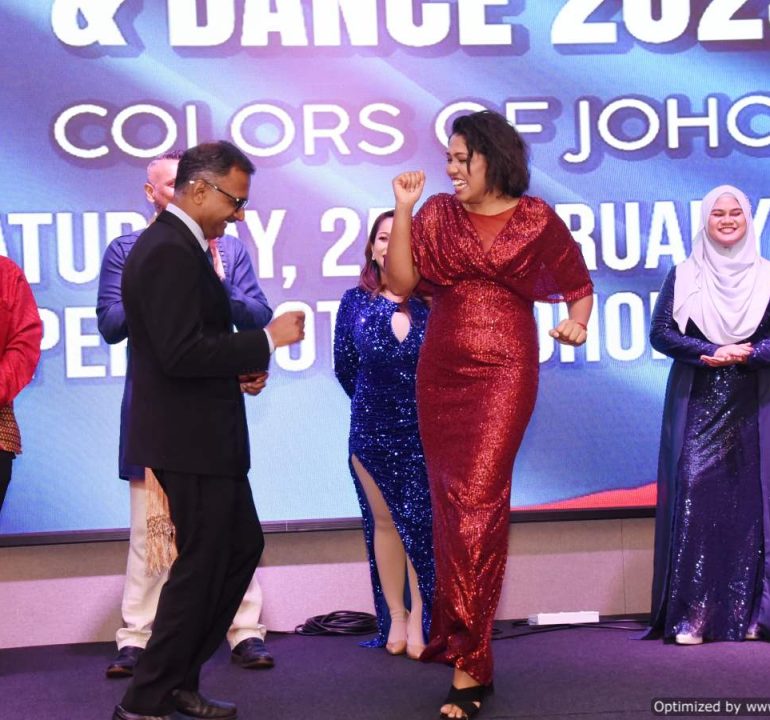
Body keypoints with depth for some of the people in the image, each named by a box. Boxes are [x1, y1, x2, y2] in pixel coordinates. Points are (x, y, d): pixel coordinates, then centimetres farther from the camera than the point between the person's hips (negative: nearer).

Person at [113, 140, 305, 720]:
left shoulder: (173, 243, 14)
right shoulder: (172, 252, -20)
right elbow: (180, 352, -26)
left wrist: (238, 367, 8)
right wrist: (266, 340, -19)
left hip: (200, 433, 11)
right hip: (190, 438, -11)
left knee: (243, 547, 18)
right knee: (200, 565, -1)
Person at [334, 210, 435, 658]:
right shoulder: (356, 302, 1)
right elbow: (345, 367, 9)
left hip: (425, 431, -2)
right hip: (372, 432, 2)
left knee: (421, 522, -2)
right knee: (384, 521, 8)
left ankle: (420, 618, 9)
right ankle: (395, 617, 17)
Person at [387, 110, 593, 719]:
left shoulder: (537, 220, 1)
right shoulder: (438, 214, 6)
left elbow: (579, 285, 11)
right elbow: (401, 280, -3)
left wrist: (577, 323, -8)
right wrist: (404, 210, -7)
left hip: (505, 373, -4)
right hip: (441, 373, 4)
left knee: (477, 502, -11)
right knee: (450, 500, 10)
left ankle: (469, 663, -6)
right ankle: (454, 631, 27)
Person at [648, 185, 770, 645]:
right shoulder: (683, 277, 7)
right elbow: (661, 333, 0)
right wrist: (710, 352, -14)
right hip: (695, 404, -1)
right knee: (694, 496, -9)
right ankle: (690, 616, -8)